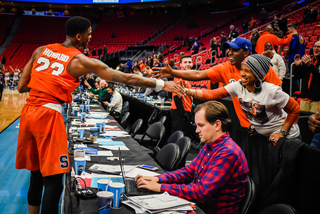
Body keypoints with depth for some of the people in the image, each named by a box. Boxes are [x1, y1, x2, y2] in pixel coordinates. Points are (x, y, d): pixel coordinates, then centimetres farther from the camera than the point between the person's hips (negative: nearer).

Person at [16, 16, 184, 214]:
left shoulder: (41, 50, 13)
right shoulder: (81, 61, -3)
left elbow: (21, 87, 14)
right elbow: (125, 78, -3)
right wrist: (162, 84, 1)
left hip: (28, 112, 7)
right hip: (48, 115, -7)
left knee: (36, 174, 19)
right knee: (53, 180, -1)